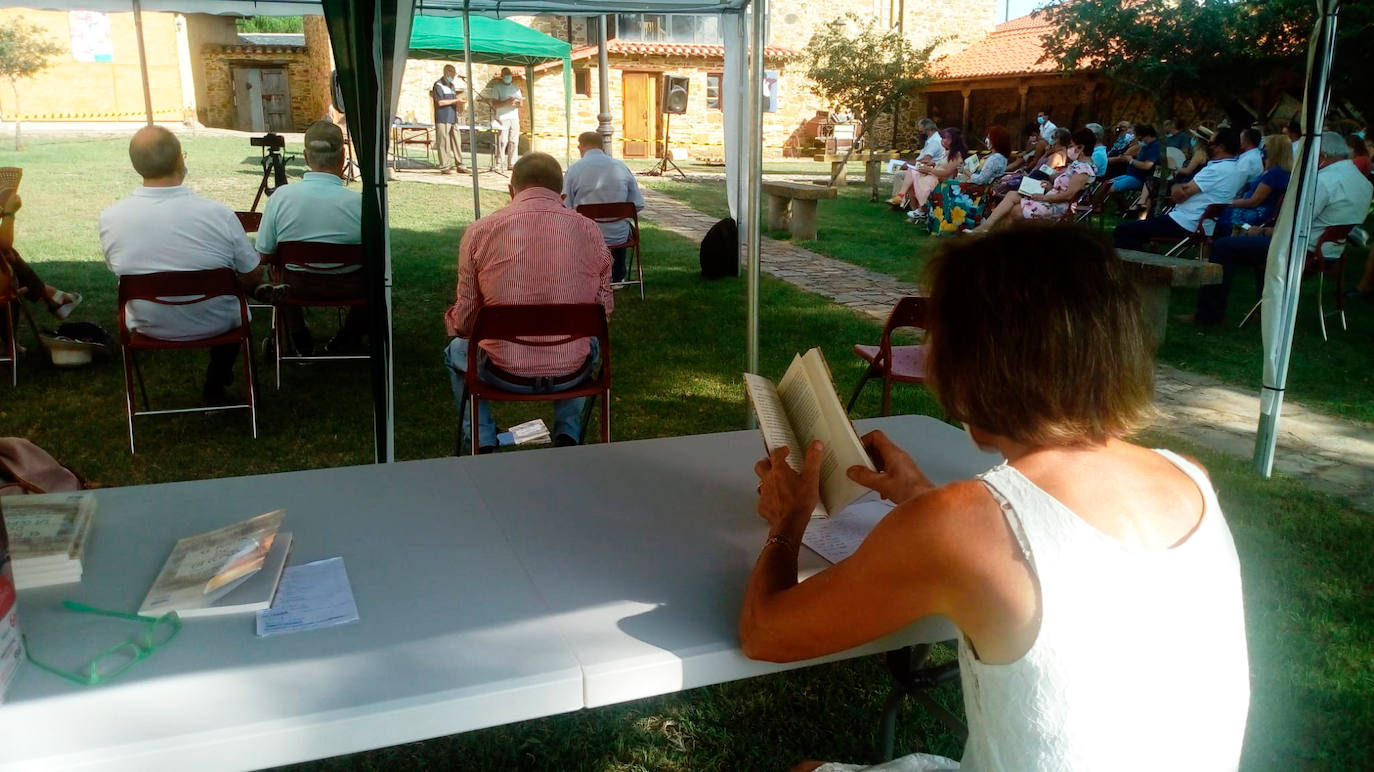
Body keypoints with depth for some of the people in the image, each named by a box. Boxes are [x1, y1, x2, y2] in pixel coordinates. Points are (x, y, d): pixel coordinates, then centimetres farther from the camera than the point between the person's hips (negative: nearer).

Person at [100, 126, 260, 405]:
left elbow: (120, 270, 3)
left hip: (147, 328, 2)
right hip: (216, 326, -2)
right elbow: (252, 277, -12)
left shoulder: (109, 218, -18)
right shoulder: (218, 214, -26)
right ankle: (216, 387, 39)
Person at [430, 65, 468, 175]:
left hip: (453, 118, 8)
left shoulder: (452, 86, 21)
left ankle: (459, 165, 8)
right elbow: (440, 102, -13)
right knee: (444, 144, -7)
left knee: (457, 142, 4)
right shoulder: (438, 85, -4)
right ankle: (445, 167, -4)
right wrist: (456, 100, -13)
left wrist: (461, 100, 8)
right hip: (443, 119, -8)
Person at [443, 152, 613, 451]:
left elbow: (464, 321, -4)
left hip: (505, 373, -1)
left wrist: (452, 321, 20)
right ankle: (567, 436, 32)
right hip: (571, 374, 2)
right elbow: (604, 312, 3)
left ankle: (482, 444, 28)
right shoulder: (591, 231, -5)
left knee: (456, 352, 34)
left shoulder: (479, 232, -9)